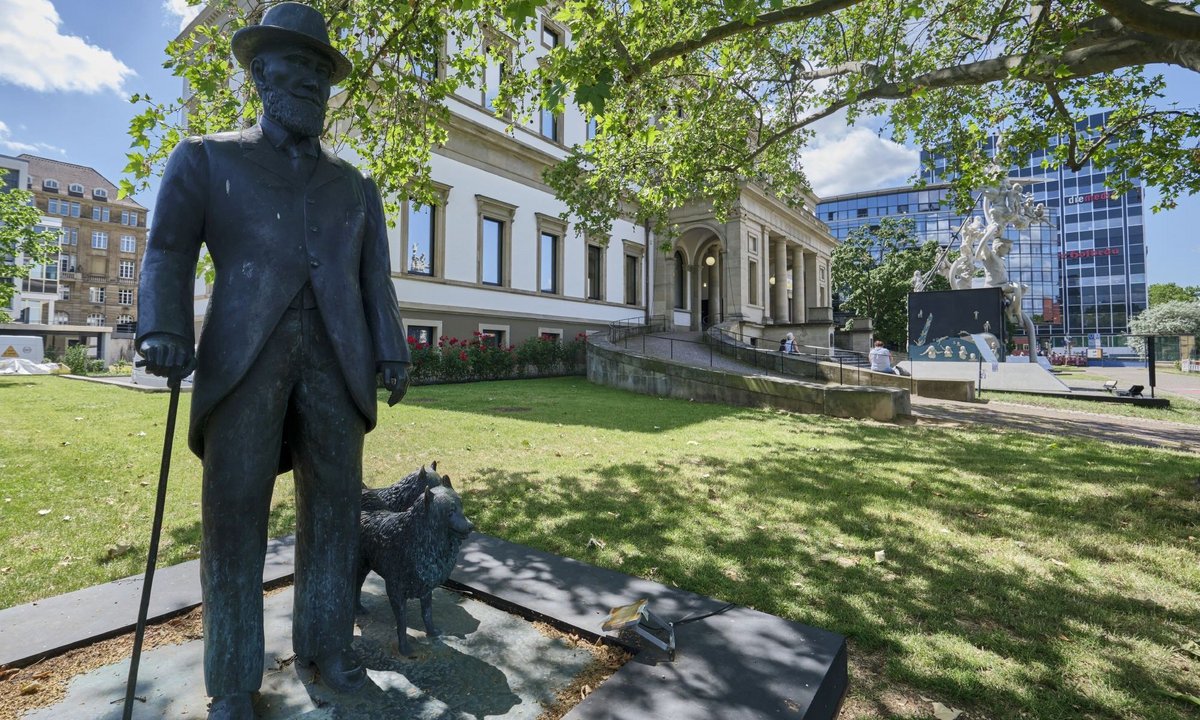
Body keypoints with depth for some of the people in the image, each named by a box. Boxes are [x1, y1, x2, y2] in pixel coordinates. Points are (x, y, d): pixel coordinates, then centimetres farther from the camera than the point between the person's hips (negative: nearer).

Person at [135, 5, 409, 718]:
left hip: (336, 356, 2)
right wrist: (163, 329, -12)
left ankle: (326, 643, 21)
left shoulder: (355, 185, 21)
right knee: (234, 514, -2)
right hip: (245, 353, -2)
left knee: (334, 505, 5)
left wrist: (392, 352, 3)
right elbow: (169, 252, 6)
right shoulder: (207, 158, 16)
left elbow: (376, 278, 14)